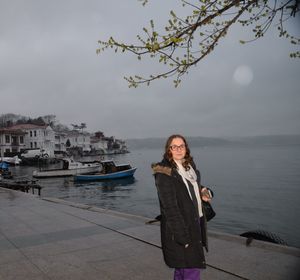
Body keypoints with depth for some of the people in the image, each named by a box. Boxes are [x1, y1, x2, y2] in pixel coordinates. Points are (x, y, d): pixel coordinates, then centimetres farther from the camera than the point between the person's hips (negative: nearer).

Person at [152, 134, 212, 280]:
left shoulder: (190, 166, 7)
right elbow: (169, 205, -19)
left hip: (195, 222, 8)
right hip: (179, 227, -8)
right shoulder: (164, 173, -16)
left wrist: (201, 192, 1)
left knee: (181, 267, 21)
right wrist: (182, 234, -22)